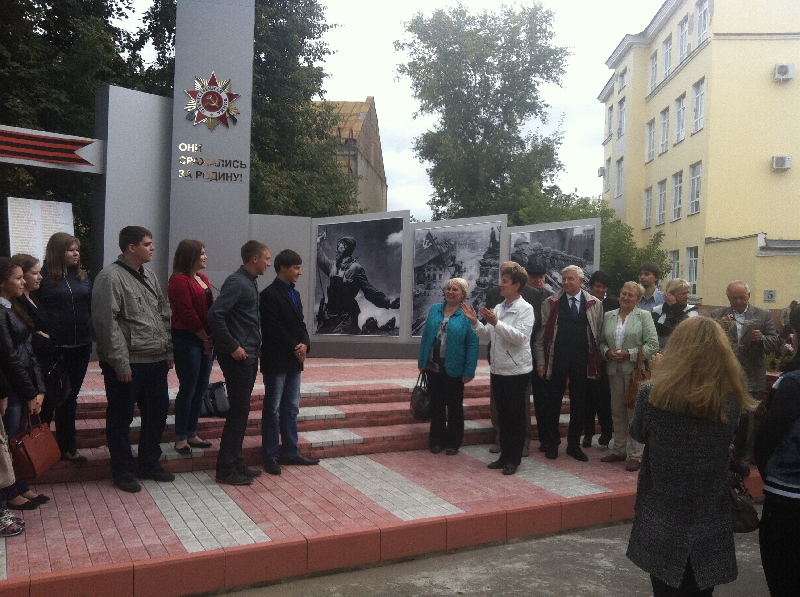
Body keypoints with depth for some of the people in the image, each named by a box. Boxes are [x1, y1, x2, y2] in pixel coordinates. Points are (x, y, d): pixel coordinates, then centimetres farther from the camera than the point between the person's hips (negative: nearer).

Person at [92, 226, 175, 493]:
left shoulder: (149, 276, 14)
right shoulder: (111, 277, -11)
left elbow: (164, 316, 18)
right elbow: (106, 322, -17)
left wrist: (168, 351, 13)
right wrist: (121, 362, -19)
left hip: (156, 361, 8)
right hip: (127, 363, -8)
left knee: (157, 412, 15)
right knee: (121, 418, 6)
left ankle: (149, 464, 31)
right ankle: (123, 471, 20)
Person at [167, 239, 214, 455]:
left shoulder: (203, 279, 14)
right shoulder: (179, 281, -12)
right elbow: (188, 314, -17)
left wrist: (212, 339, -1)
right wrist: (205, 338, -10)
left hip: (205, 341, 8)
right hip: (187, 340, -8)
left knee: (200, 389, 12)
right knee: (188, 389, -2)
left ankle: (191, 434, 22)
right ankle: (181, 438, 9)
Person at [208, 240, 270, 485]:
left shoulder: (249, 283, 14)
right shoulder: (236, 282, -14)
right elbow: (215, 315, -24)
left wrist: (256, 346, 11)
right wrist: (232, 347, -19)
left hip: (249, 356, 9)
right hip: (238, 357, -9)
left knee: (241, 410, 13)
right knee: (238, 410, -4)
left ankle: (235, 463, 23)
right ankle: (226, 469, 5)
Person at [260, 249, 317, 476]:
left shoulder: (294, 294, 16)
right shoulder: (270, 295, -11)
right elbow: (274, 328, -18)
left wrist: (304, 345, -4)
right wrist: (295, 347, -15)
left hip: (294, 361, 8)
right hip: (276, 361, -8)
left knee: (291, 408, 12)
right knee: (273, 409, 1)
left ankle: (290, 452, 21)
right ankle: (270, 455, 9)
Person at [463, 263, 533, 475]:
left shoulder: (525, 309, -10)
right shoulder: (498, 308, 11)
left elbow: (520, 337, -22)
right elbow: (487, 336, 12)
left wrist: (495, 323, -27)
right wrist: (475, 322, -3)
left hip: (517, 370, -7)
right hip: (497, 369, 7)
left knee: (516, 415, 4)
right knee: (502, 414, 14)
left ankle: (513, 459, 14)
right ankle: (504, 455, 25)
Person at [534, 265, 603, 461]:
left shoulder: (595, 304, 4)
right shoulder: (551, 303, 1)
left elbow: (599, 334, 6)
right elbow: (541, 335, 2)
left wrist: (598, 359, 1)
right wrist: (541, 362, -2)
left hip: (583, 362, 1)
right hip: (557, 360, -1)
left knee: (579, 405, 9)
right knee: (553, 403, 6)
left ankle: (574, 444, 23)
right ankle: (552, 443, 21)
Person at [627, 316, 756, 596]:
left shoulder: (654, 394, -18)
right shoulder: (732, 399, -10)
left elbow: (637, 434, 1)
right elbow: (735, 449, 7)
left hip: (663, 524, -2)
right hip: (711, 524, 2)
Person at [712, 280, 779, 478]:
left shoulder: (763, 315, 2)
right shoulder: (717, 315, 1)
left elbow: (775, 343, -2)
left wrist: (761, 339, -23)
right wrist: (719, 328, -24)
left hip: (750, 378, 0)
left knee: (746, 420, 7)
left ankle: (743, 458, 21)